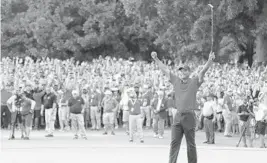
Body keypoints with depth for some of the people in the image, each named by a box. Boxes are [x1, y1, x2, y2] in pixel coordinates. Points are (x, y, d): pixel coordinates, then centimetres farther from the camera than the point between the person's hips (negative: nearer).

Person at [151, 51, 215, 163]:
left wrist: (210, 61, -27)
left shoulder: (194, 82, 1)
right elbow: (165, 69, 16)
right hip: (178, 116, 3)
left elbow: (203, 70, -12)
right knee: (174, 142, -1)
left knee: (191, 144, 4)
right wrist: (156, 59, 15)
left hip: (189, 116, -3)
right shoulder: (176, 81, 11)